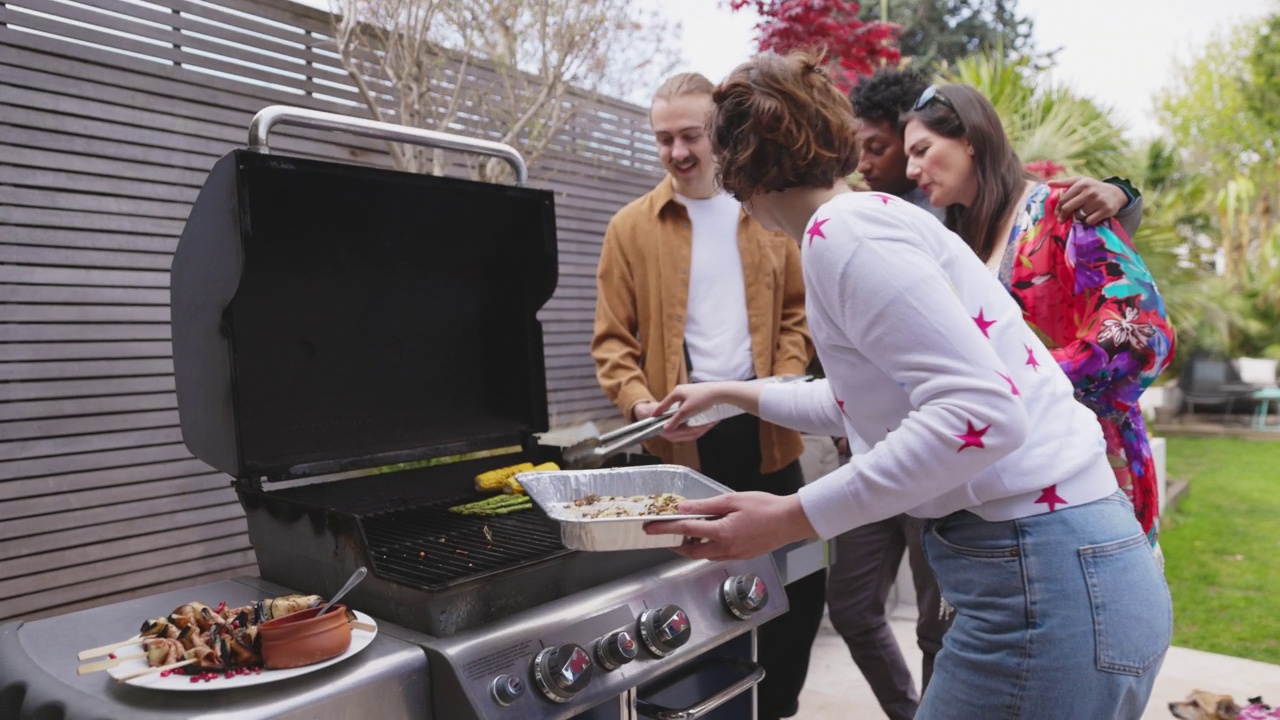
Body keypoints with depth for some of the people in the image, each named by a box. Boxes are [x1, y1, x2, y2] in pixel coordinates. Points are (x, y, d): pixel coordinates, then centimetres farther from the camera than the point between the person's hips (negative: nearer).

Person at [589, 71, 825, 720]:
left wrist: (782, 385, -6)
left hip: (764, 427, 3)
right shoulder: (631, 227, 1)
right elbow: (612, 339, -1)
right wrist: (639, 403, -18)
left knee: (802, 578, 10)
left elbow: (797, 312, 11)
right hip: (684, 436, -2)